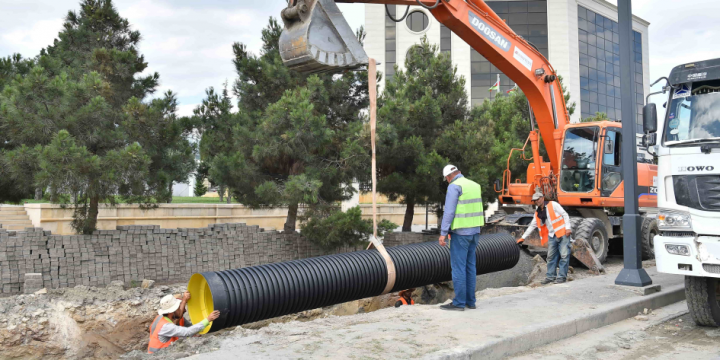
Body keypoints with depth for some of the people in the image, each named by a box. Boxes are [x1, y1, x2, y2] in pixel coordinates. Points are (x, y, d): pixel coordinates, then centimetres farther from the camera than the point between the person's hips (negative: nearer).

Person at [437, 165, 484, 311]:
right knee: (470, 266, 12)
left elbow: (449, 211, -18)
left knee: (458, 267, -4)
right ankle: (470, 301, 16)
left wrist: (443, 233, -16)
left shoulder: (454, 186, -12)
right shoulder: (474, 185, 13)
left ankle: (459, 303, -1)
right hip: (474, 231, 8)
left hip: (460, 233, -8)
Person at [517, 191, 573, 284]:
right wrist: (523, 238, 18)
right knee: (551, 257, 8)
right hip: (552, 236, 7)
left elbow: (565, 215, -6)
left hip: (562, 234, -7)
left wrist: (568, 228, -14)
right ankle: (550, 276, 15)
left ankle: (562, 277, -1)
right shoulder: (538, 213, 14)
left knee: (564, 255, -6)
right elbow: (532, 226, 20)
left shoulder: (553, 205, -4)